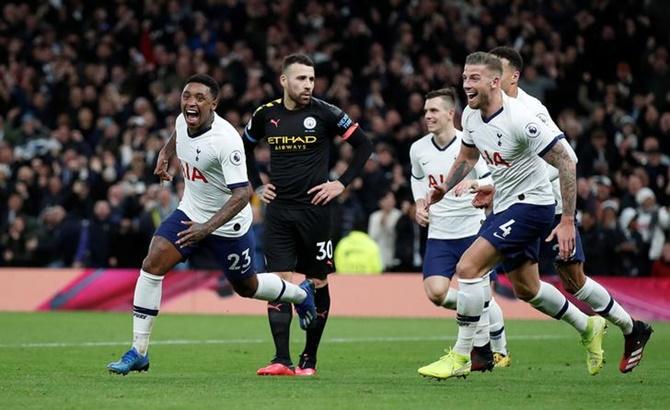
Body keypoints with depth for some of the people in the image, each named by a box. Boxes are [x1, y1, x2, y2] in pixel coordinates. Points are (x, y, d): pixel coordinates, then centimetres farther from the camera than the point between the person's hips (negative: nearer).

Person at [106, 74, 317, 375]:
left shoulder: (226, 141, -30)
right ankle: (138, 353, -11)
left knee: (247, 287, 15)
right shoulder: (182, 121, -8)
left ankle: (301, 294, 49)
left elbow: (242, 193, -33)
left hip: (228, 224, -6)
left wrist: (206, 228, -41)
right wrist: (165, 153, 7)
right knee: (152, 265, -15)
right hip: (190, 213, 6)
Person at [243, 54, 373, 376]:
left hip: (314, 208, -2)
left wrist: (342, 183, -4)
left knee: (318, 283, 3)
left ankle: (309, 359, 14)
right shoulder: (266, 114, 5)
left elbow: (363, 145, 1)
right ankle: (282, 361, -8)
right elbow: (245, 148, 23)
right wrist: (257, 185, 14)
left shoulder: (324, 113, -5)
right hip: (278, 209, 2)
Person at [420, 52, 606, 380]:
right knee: (526, 289, 20)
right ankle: (588, 326, 41)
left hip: (530, 204, -9)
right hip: (504, 206, 9)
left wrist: (568, 222, -25)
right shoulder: (471, 115, -2)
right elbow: (467, 157, 19)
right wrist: (444, 189, 1)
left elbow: (565, 163, -23)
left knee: (468, 267, -19)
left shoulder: (518, 120, -26)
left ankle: (460, 356, -9)